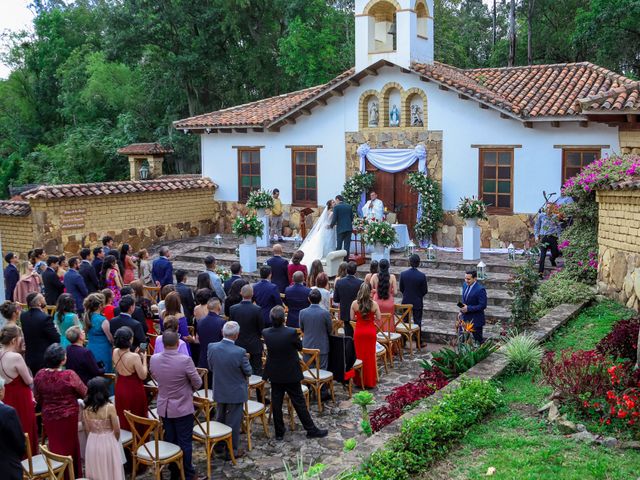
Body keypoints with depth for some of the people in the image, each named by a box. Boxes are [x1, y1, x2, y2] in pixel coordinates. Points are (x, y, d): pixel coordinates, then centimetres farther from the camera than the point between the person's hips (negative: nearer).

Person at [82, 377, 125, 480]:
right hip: (108, 442, -3)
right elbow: (116, 430, -11)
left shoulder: (86, 409, -7)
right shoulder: (110, 407, -18)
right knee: (110, 472, 13)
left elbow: (87, 429, 3)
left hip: (92, 443, 4)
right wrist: (115, 441, 9)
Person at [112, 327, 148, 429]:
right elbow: (143, 376, -19)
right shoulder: (134, 357, -30)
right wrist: (144, 359, -11)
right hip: (134, 390, -6)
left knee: (123, 418, 23)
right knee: (138, 418, 14)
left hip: (120, 389, 6)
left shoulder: (115, 352, -10)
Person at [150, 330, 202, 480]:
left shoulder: (154, 359, -11)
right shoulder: (185, 360, -25)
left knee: (169, 440, 17)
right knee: (184, 442, 9)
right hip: (182, 407, -4)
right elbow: (198, 383, -13)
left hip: (164, 407, 4)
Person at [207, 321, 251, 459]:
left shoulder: (212, 348, -15)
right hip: (236, 393, -4)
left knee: (220, 419, 23)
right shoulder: (240, 352, -27)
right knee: (233, 422, 10)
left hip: (219, 391, 5)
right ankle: (232, 451, 22)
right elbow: (248, 372, -13)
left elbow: (211, 367, 1)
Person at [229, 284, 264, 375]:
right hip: (254, 346, -2)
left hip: (238, 344, 3)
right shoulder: (257, 309, -17)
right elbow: (262, 328, -8)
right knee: (257, 371, 7)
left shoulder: (233, 309, -9)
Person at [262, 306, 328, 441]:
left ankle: (279, 433, 20)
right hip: (291, 374, -3)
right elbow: (300, 347, -5)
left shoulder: (265, 333, -13)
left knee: (276, 404, 12)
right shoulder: (291, 332, -23)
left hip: (274, 375, 3)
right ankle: (311, 430, 18)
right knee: (299, 402, 8)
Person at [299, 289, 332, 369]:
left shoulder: (302, 312, -10)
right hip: (322, 347, -2)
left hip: (307, 347, 2)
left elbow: (302, 329, 5)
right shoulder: (325, 313, -15)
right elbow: (329, 330, -1)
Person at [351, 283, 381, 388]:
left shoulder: (354, 303, -9)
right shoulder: (374, 304, -10)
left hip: (359, 331, 0)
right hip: (371, 332, 0)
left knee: (359, 355, 11)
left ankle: (360, 381, 17)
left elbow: (352, 317, -3)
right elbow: (378, 318, -4)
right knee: (370, 356, 10)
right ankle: (370, 381, 18)